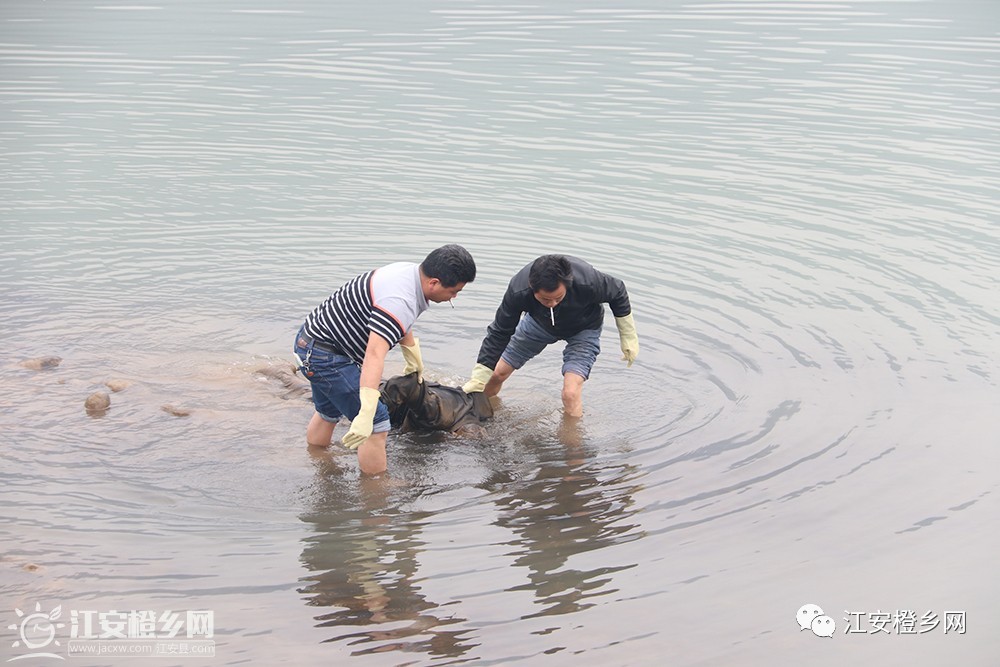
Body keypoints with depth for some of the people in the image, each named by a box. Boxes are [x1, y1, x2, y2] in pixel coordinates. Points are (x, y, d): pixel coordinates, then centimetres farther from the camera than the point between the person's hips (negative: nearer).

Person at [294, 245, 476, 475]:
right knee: (377, 424, -8)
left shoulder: (408, 270, 1)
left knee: (328, 413, 31)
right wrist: (366, 414, -49)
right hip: (326, 356, -11)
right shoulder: (400, 301, -31)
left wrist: (414, 360, 36)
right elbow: (375, 354, -42)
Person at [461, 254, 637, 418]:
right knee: (498, 373, 8)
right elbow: (499, 333, -22)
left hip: (583, 328, -2)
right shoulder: (518, 291, -37)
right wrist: (478, 379, -19)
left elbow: (618, 293, -18)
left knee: (571, 393, -22)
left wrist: (629, 338, -8)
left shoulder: (588, 282, -42)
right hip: (540, 322, 2)